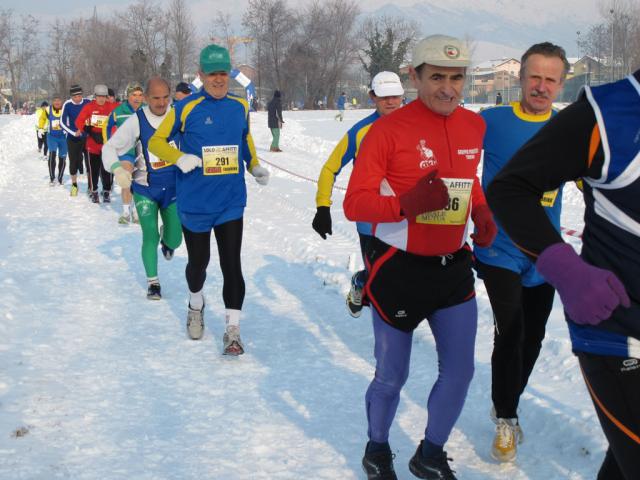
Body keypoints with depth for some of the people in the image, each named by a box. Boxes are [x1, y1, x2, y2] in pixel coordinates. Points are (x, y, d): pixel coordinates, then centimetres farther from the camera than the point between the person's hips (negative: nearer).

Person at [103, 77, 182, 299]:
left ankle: (167, 238, 46)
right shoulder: (136, 121, -15)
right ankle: (152, 281, 16)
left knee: (175, 240, 7)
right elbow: (110, 148, -10)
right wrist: (118, 169, -28)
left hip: (174, 187, 2)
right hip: (145, 189, -2)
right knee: (150, 237, -5)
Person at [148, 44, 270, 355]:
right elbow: (156, 141, -3)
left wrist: (255, 167, 7)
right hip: (195, 203, -1)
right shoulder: (186, 108, -8)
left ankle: (232, 330, 2)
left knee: (231, 265, -5)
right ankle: (196, 305, 44)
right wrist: (180, 158, -21)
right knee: (198, 262, 14)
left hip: (231, 203, 2)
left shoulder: (240, 106, 3)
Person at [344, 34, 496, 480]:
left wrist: (482, 213, 2)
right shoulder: (389, 129, -15)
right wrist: (406, 204, -32)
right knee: (392, 377, 7)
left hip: (454, 266, 5)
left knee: (459, 371, 7)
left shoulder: (475, 126, 3)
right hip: (399, 268, -5)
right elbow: (355, 204, -14)